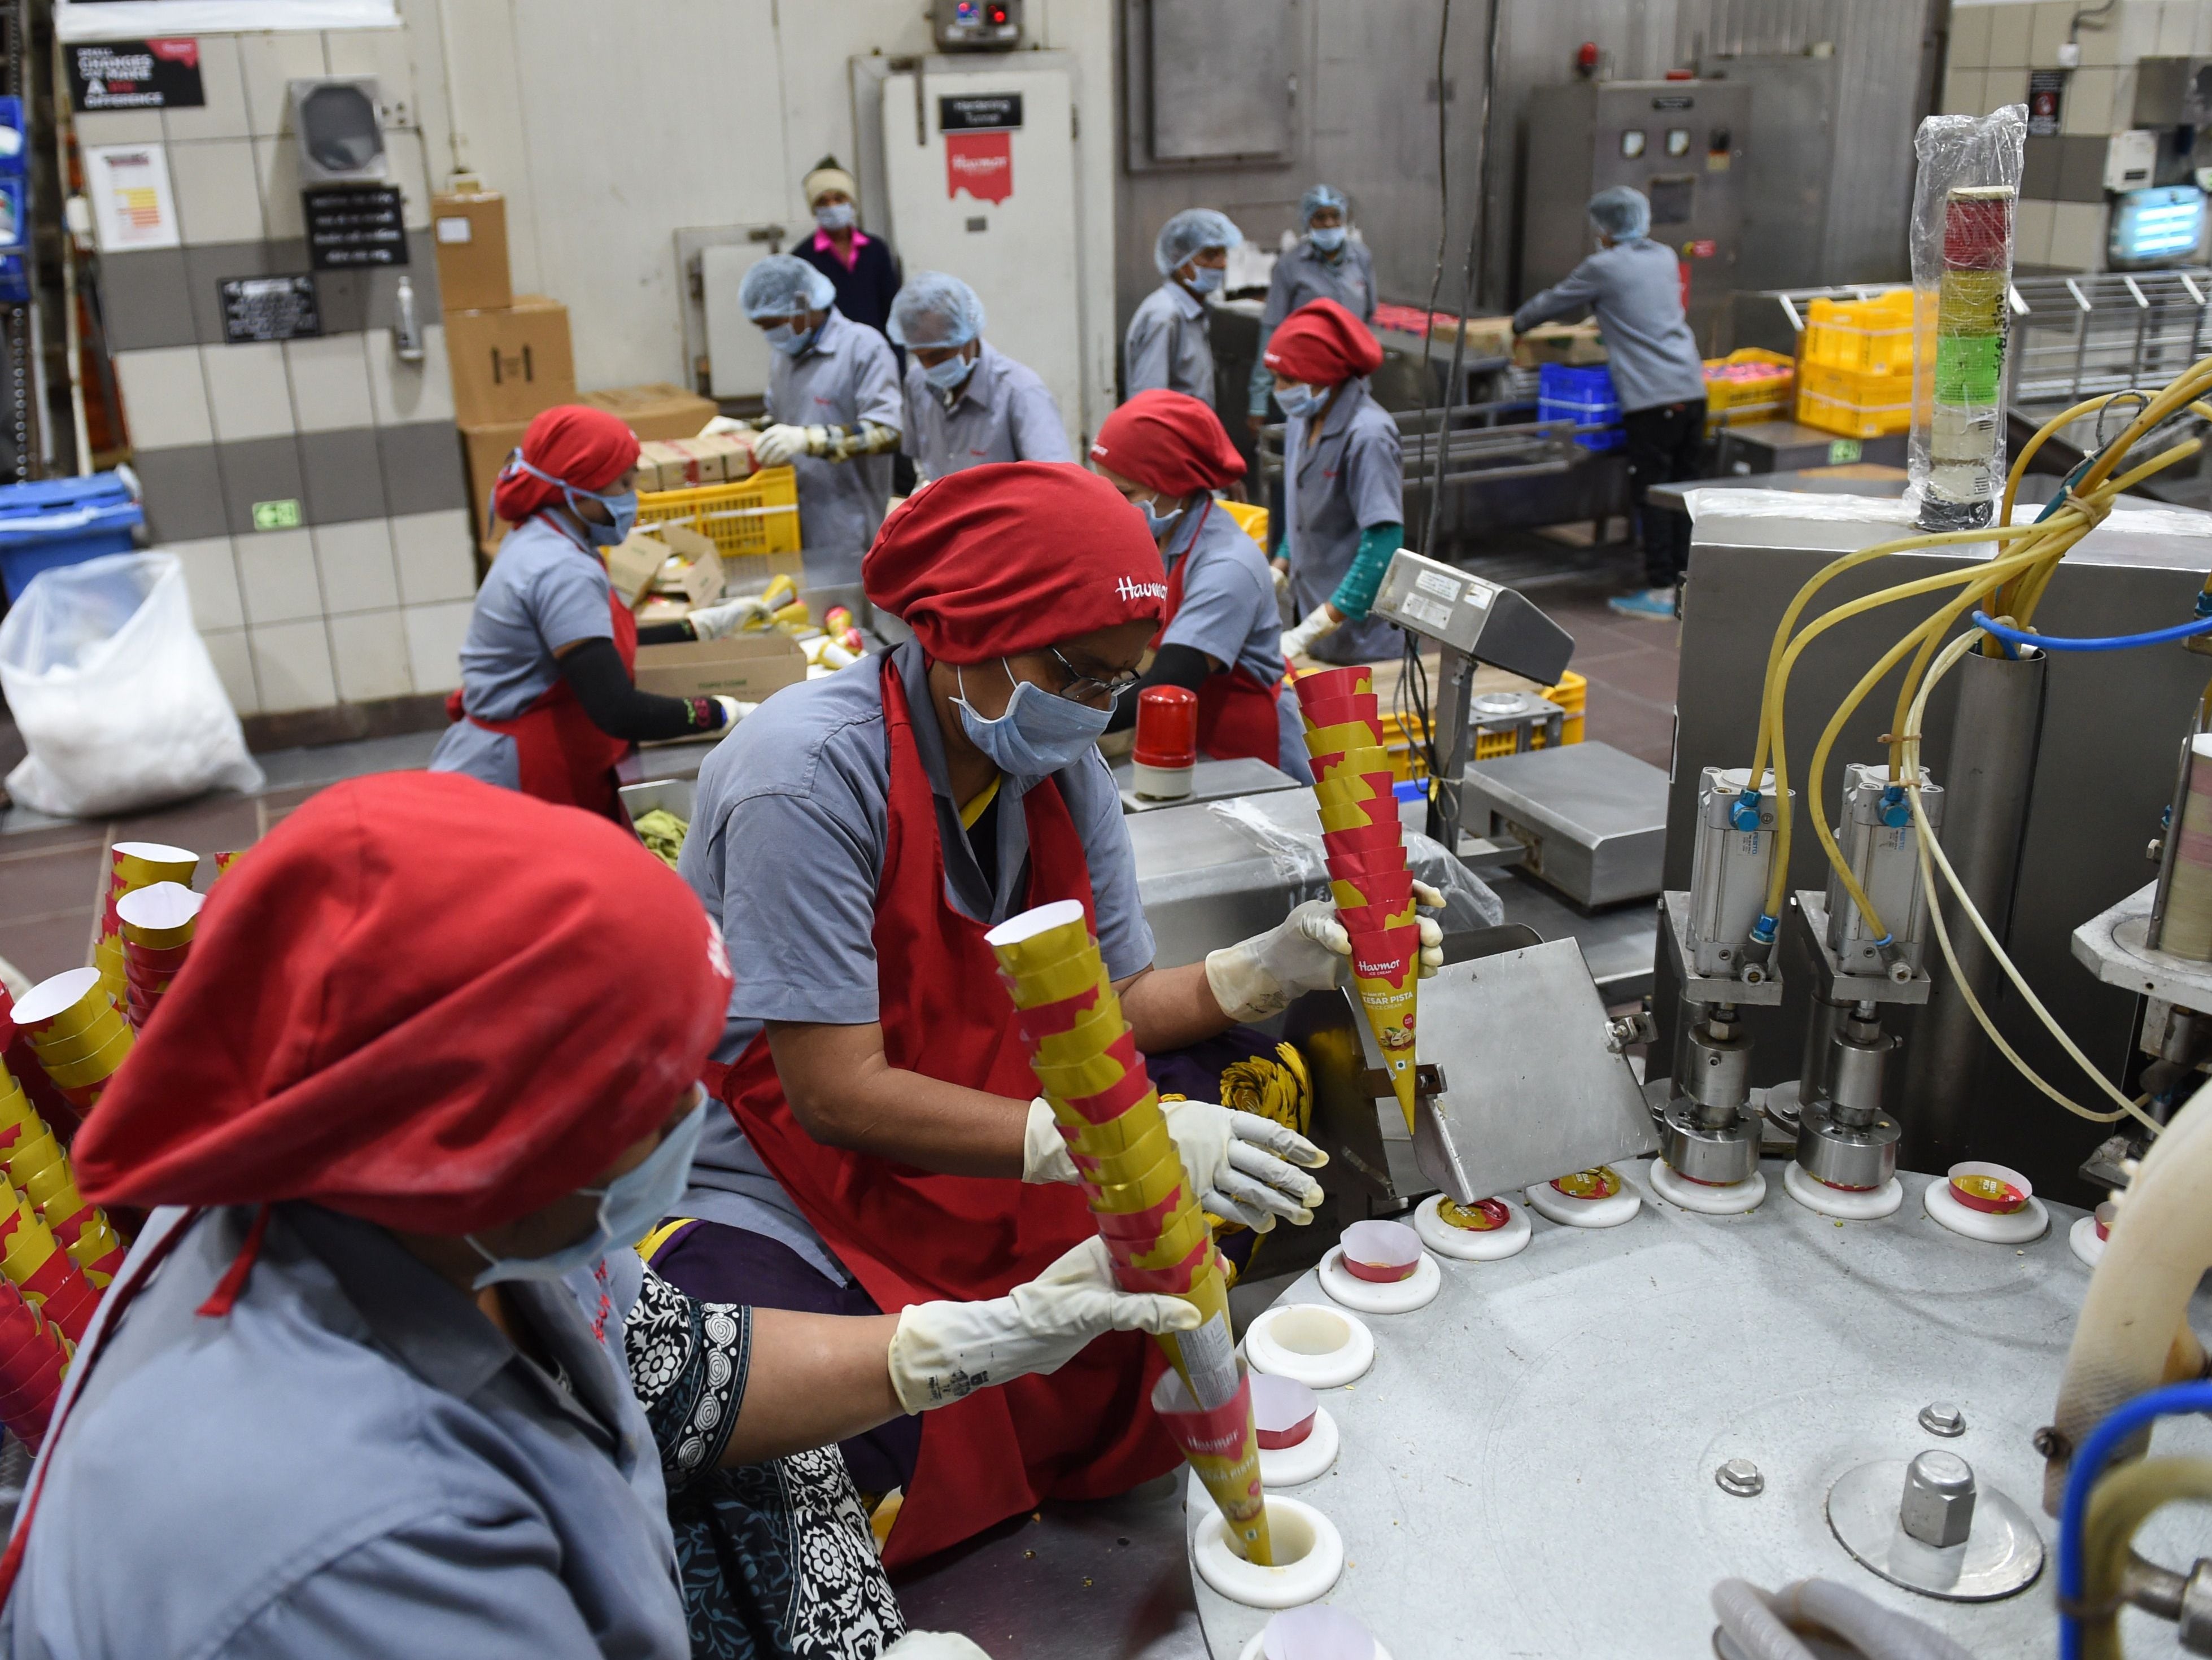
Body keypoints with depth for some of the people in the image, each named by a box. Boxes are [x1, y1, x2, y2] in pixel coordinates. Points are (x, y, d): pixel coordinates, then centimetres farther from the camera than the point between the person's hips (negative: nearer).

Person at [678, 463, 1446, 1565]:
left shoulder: (1062, 769, -2)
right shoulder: (810, 775, -25)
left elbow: (1108, 1005, 1)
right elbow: (839, 1093, -28)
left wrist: (1271, 967, -17)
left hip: (976, 1173, 7)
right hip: (782, 1207, -7)